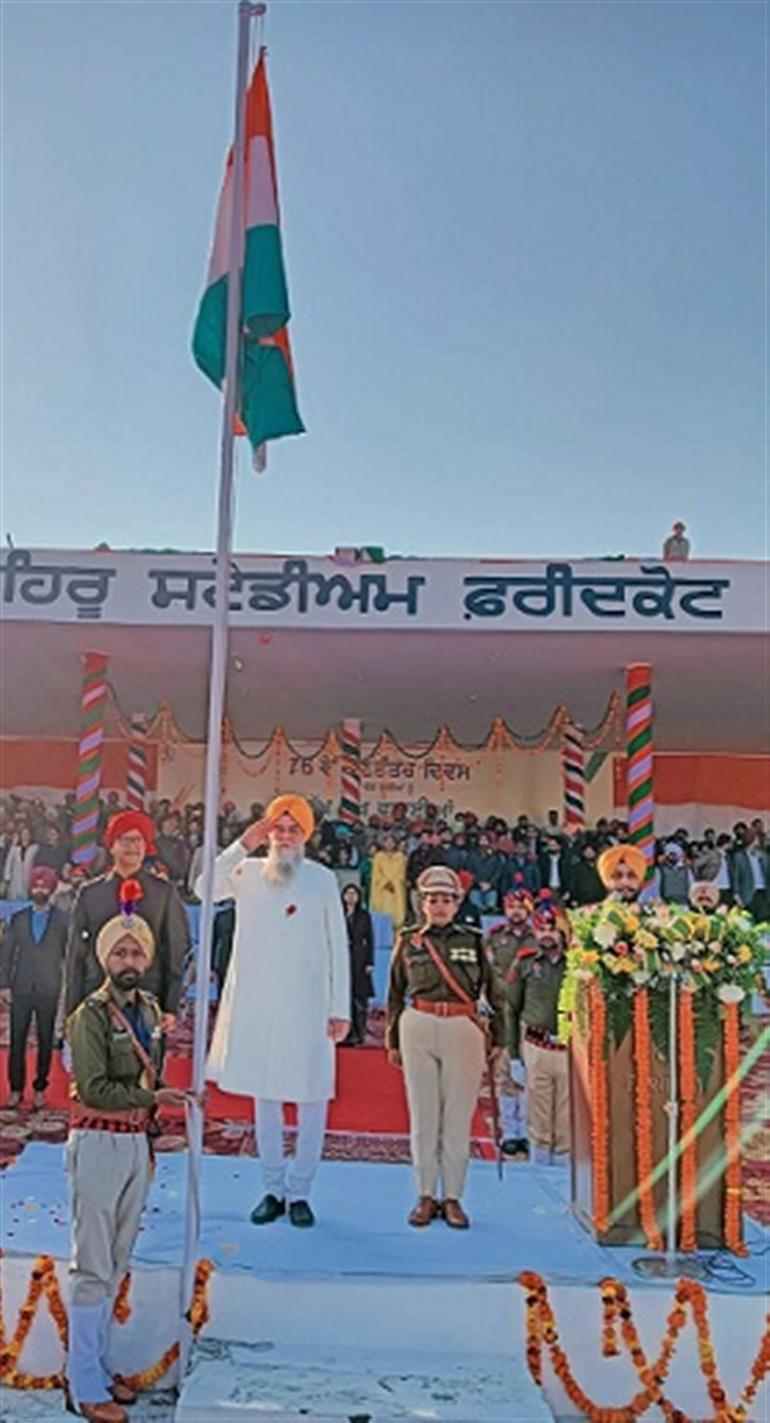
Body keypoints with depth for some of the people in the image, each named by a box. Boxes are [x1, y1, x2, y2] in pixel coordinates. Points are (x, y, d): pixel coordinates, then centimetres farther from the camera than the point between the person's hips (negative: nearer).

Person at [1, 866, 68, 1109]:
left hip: (49, 991, -1)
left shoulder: (62, 920, 0)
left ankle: (40, 1089, 16)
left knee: (45, 1042, 5)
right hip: (22, 989, 2)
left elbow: (68, 954, 0)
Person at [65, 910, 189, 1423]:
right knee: (93, 1267, 1)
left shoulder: (150, 1010, 8)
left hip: (136, 1142, 7)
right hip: (99, 1142, -7)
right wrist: (154, 1097, -20)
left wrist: (150, 1141, 13)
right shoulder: (91, 1015, -13)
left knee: (115, 1264, 15)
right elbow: (93, 1088, -20)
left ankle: (99, 1367, 27)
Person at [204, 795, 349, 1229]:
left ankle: (300, 1191, 18)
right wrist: (242, 846, -18)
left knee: (312, 1097, 2)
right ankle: (273, 1188, 26)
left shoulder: (323, 879, -1)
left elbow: (339, 947, 1)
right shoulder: (249, 872, 3)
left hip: (306, 1005, -2)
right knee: (264, 1095, 12)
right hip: (256, 1001, 2)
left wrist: (341, 1009, -2)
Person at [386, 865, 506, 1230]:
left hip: (463, 1029, 0)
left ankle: (453, 1198, 16)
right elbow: (396, 994, 13)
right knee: (423, 1115, 6)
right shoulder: (408, 941, 7)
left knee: (458, 1117, 4)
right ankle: (426, 1196, 18)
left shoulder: (473, 940, 5)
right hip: (419, 1028, 1)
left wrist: (498, 1038, 6)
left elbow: (494, 991, 9)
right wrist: (393, 1041, 14)